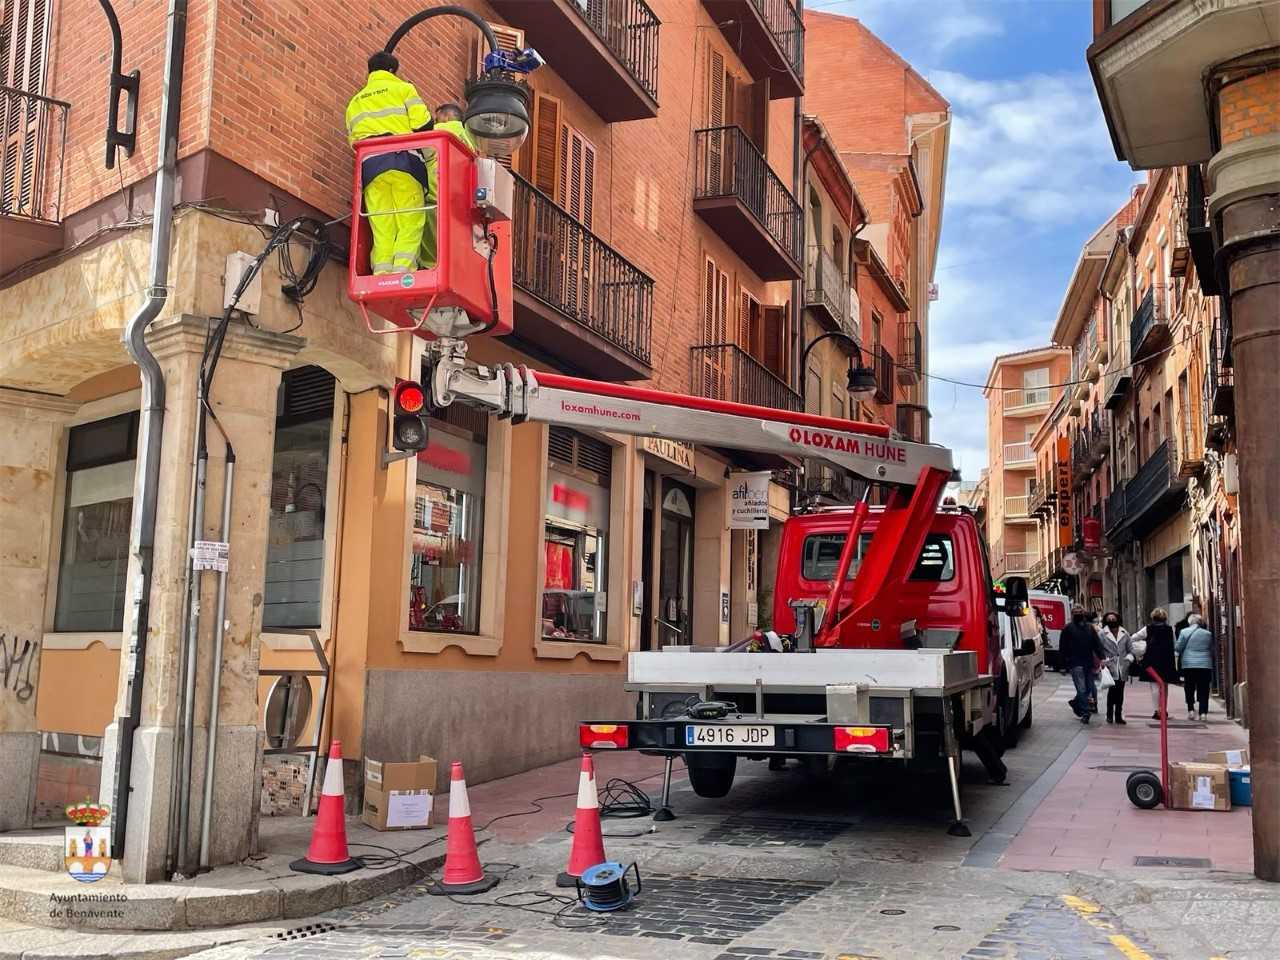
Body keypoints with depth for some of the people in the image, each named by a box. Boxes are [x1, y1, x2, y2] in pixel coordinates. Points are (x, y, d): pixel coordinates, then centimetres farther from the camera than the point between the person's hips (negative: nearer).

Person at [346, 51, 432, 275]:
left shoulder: (355, 102, 27)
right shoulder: (403, 89, 12)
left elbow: (352, 139, 17)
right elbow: (423, 125, 0)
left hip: (369, 163, 4)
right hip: (403, 159, -4)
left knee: (382, 226, -1)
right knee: (411, 222, -8)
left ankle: (382, 273, -14)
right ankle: (403, 269, -25)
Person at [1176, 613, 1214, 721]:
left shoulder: (1184, 632, -3)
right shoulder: (1208, 634, 4)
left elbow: (1177, 648, -1)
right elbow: (1212, 650, 13)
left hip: (1189, 664, -1)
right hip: (1205, 664, 1)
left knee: (1189, 688, 9)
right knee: (1203, 690, 3)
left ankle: (1191, 710, -1)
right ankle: (1203, 712, -1)